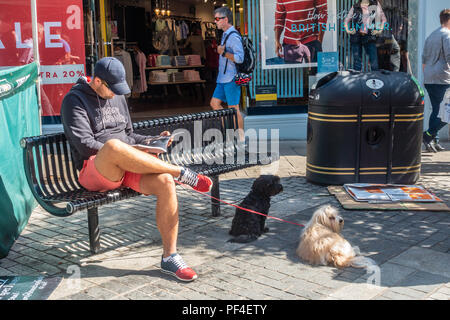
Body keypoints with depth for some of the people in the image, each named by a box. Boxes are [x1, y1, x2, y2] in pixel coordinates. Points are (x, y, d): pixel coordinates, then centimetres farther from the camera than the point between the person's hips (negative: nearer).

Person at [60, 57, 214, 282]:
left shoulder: (117, 97, 21)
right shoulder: (75, 101, 0)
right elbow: (84, 145, -13)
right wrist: (130, 154, -18)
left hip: (123, 168, 6)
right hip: (93, 173, -6)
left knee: (165, 182, -25)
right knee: (113, 145, -41)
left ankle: (170, 257, -17)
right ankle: (181, 173, -25)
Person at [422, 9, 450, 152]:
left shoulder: (430, 36, 20)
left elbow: (424, 60, 24)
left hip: (428, 80, 9)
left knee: (436, 110, 12)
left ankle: (433, 141, 12)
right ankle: (429, 134, -11)